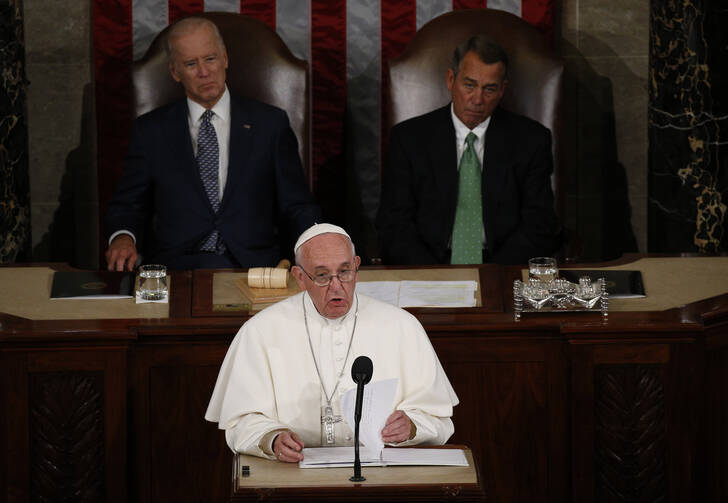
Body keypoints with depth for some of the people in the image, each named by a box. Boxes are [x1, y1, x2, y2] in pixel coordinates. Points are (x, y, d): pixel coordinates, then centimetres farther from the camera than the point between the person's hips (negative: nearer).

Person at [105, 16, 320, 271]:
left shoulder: (270, 123, 13)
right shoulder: (150, 131, 15)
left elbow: (296, 208, 12)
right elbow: (127, 205, 16)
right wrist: (122, 237, -9)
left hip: (252, 267, 0)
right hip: (175, 266, 0)